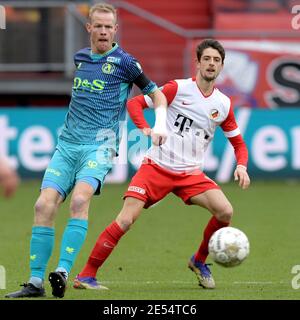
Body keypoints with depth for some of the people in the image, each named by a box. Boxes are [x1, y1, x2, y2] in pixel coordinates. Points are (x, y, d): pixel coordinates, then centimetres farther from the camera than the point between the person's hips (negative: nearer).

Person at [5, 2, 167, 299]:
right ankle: (36, 282, -7)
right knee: (44, 205, -11)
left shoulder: (123, 62, 0)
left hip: (99, 146, -5)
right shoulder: (80, 57, 16)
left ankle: (63, 271, -34)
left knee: (79, 199, -29)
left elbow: (156, 93, 8)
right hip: (67, 145, 5)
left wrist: (159, 125, -8)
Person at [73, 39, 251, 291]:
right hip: (156, 166, -3)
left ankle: (199, 261, 8)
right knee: (125, 220, -15)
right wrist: (146, 129, -19)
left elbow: (238, 143, 17)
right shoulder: (178, 88, -4)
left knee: (225, 212, -18)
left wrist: (241, 166, -4)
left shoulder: (224, 104, 6)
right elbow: (134, 103, -1)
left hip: (191, 173, 3)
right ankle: (86, 275, -5)